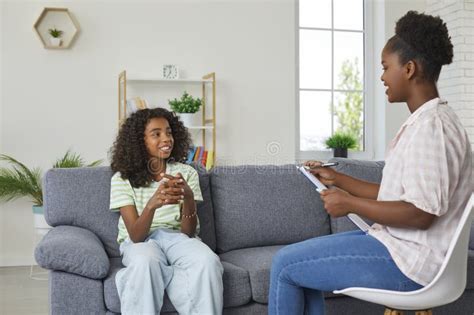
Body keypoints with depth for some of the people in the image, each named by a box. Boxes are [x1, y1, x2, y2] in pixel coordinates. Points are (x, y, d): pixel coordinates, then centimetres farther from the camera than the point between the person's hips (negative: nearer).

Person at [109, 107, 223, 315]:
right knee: (146, 263, -38)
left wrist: (188, 197, -27)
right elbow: (136, 236, -14)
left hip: (177, 237, 2)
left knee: (208, 262, -32)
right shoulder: (122, 179, -5)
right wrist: (153, 203, -35)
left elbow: (188, 232, -6)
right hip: (140, 241, -1)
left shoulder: (186, 173, 1)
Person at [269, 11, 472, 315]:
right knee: (302, 261, 17)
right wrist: (338, 178, 14)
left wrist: (349, 203, -17)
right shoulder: (423, 121, 13)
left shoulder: (431, 125, -20)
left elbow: (420, 214, -26)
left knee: (285, 264, -6)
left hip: (407, 261, -10)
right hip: (398, 244, 10)